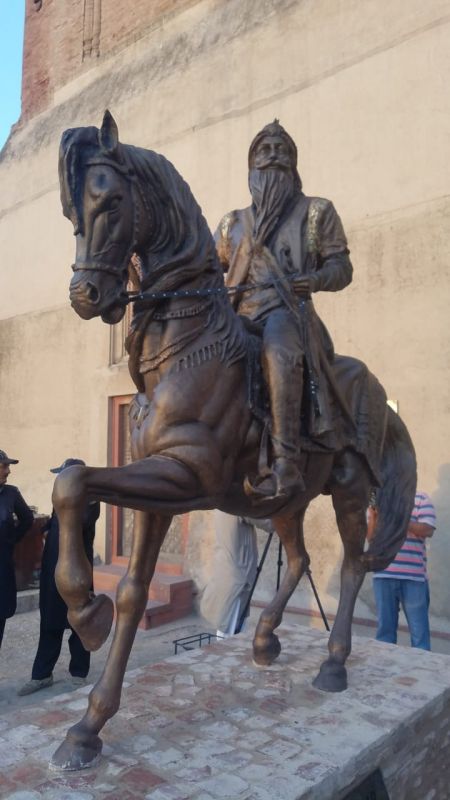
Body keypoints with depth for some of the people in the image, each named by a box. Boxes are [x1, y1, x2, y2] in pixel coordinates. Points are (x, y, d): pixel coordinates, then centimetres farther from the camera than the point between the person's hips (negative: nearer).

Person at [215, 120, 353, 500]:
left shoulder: (316, 211, 17)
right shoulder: (234, 223, 27)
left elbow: (341, 268, 10)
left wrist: (315, 279, -13)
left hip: (287, 310, -5)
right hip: (240, 316, 5)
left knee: (278, 352, -38)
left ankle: (286, 464, -40)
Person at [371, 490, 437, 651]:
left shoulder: (421, 499, 3)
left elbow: (427, 530, -10)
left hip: (414, 576, -3)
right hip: (383, 574, 3)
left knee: (419, 631, 1)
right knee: (385, 627, 10)